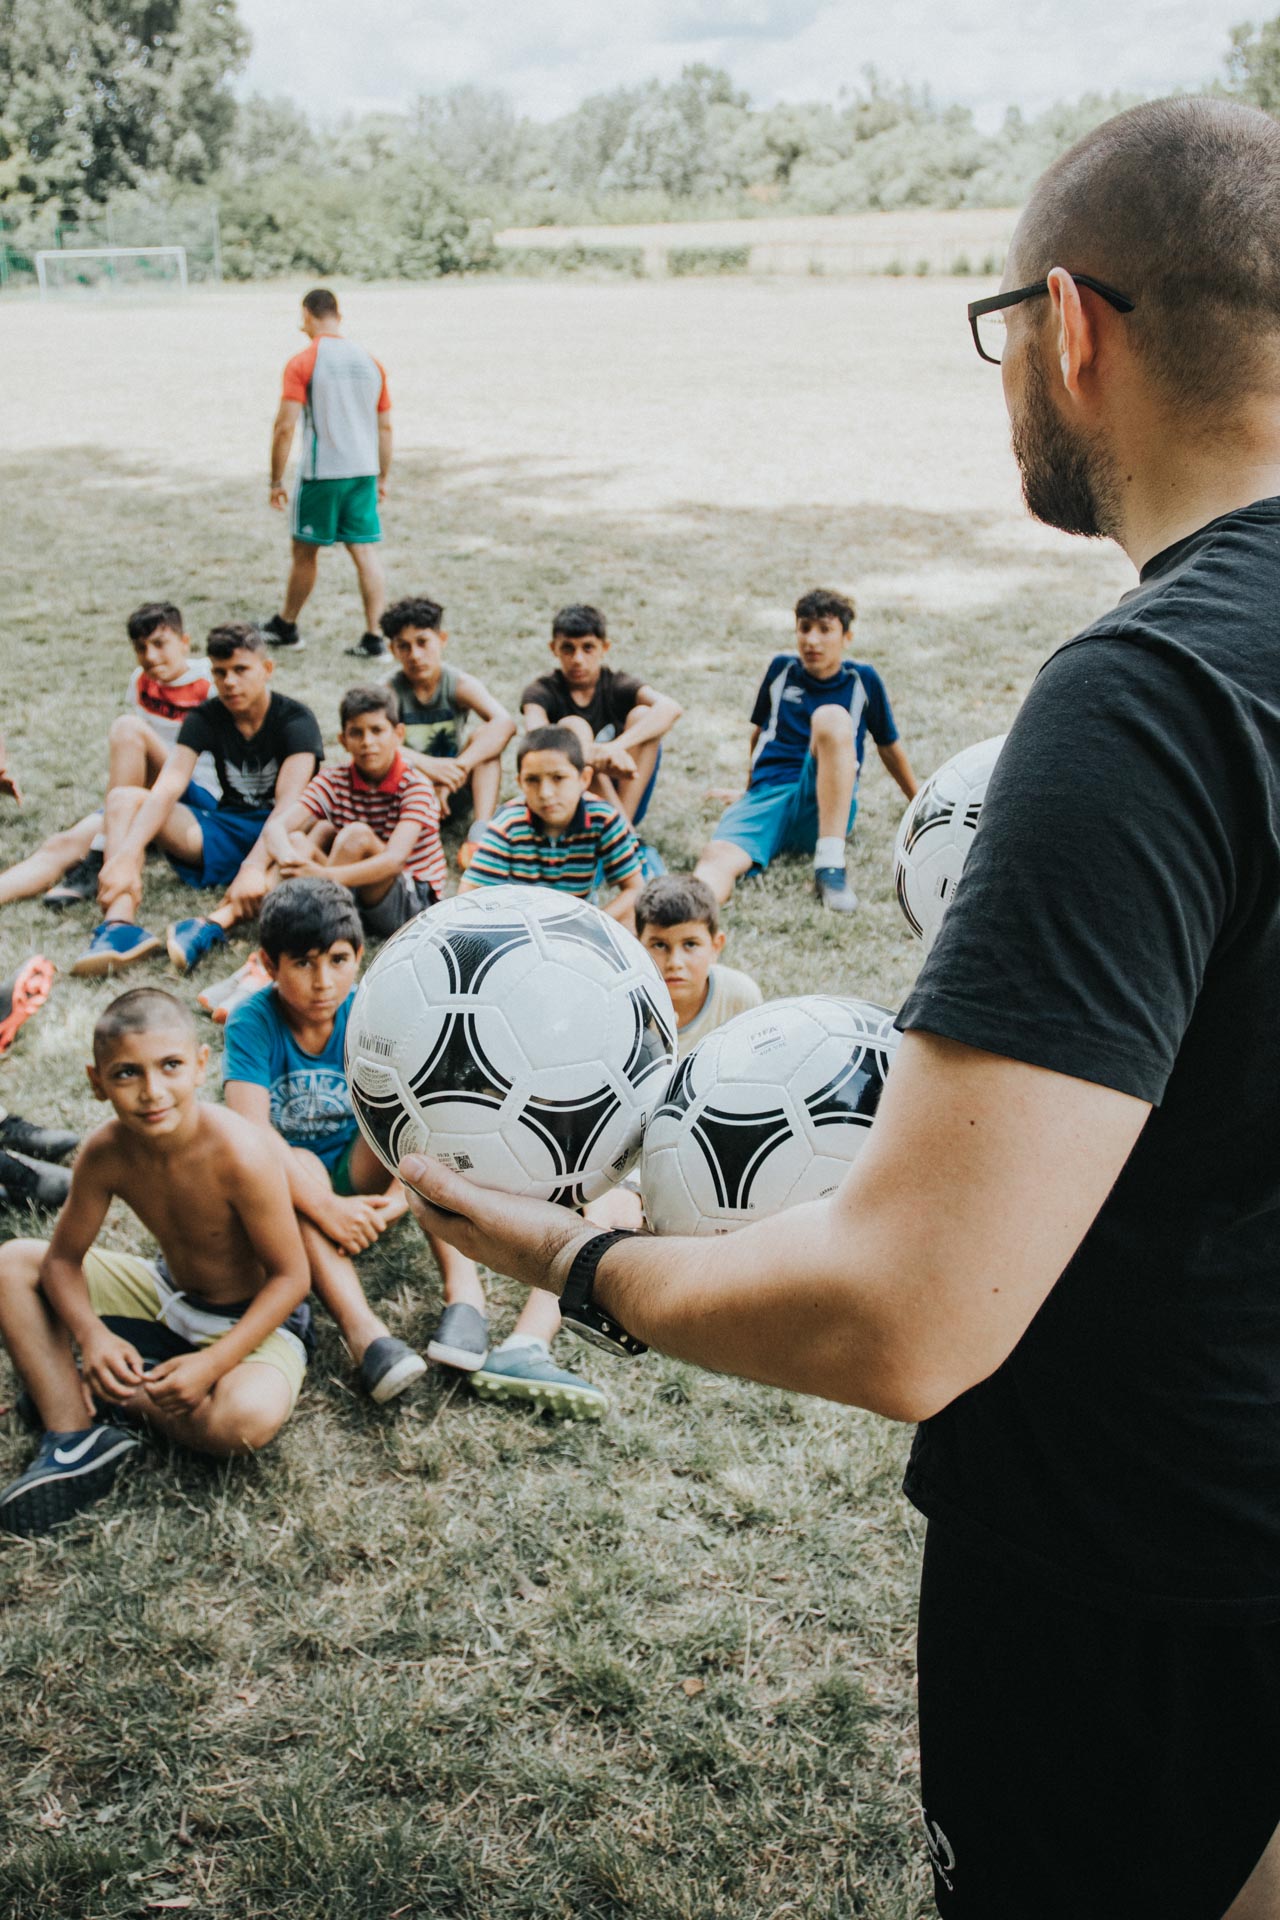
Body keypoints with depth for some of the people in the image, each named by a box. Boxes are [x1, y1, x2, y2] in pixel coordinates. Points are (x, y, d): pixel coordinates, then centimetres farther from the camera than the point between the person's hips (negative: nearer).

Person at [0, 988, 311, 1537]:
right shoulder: (106, 1153, -16)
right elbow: (64, 1260, -5)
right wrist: (92, 1336, -26)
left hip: (254, 1319, -5)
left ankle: (106, 1396, -9)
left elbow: (289, 1276, -23)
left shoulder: (240, 1156, -31)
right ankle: (74, 1436, -16)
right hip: (169, 1294, 5)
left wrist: (213, 1362, -32)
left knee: (249, 1416, -38)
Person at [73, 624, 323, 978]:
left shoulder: (295, 720, -10)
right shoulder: (206, 718, 0)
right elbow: (167, 789, -15)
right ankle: (120, 924, -39)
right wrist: (127, 855, -33)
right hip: (225, 828, 4)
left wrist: (254, 866, -43)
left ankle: (213, 925, -60)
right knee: (123, 799, -15)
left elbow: (289, 803, -25)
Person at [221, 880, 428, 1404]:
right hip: (280, 1183, -2)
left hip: (356, 1172, 2)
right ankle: (361, 1331, -52)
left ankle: (464, 1290, -34)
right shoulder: (252, 1024, -18)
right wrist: (325, 1208, -40)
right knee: (300, 1166, -36)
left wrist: (400, 1195, -37)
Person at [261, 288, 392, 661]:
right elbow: (385, 425, 12)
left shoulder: (303, 362, -8)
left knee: (305, 551, 10)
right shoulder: (369, 361, 8)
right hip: (364, 472, 4)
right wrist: (381, 478, 19)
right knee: (365, 552, 4)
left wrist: (276, 480, -5)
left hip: (321, 473, -4)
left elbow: (285, 426, -12)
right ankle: (374, 638, 0)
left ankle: (285, 627, 26)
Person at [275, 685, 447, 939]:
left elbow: (394, 860, -32)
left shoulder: (415, 786, -16)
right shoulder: (332, 781, -2)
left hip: (414, 902, -6)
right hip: (356, 905, 6)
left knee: (358, 835, -28)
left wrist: (325, 876, -47)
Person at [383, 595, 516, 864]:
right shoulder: (389, 691, -11)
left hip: (453, 794, 1)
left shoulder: (460, 685, -10)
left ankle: (480, 832, -31)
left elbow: (505, 723, -28)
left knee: (486, 736, -22)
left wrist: (458, 769, -39)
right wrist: (428, 766, -44)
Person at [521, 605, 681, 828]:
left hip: (624, 799, 1)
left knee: (641, 715, -18)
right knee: (572, 726, -25)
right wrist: (593, 754, -47)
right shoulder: (542, 691, -4)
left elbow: (670, 708, -24)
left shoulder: (617, 684, -2)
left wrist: (616, 746, -41)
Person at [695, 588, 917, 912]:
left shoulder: (862, 679, 11)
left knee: (831, 717, -31)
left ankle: (830, 864, -37)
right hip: (766, 797, 1)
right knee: (718, 857, -34)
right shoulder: (781, 668, 15)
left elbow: (889, 746, 22)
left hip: (825, 807, -1)